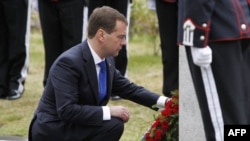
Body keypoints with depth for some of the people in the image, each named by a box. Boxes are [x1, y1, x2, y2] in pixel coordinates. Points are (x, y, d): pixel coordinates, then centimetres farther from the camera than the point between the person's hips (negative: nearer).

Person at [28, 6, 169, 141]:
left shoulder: (107, 61, 2)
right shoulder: (68, 62, -24)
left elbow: (129, 89, 15)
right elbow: (67, 110, -31)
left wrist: (164, 101, 1)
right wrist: (108, 111, -30)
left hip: (74, 128, 9)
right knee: (113, 124, -24)